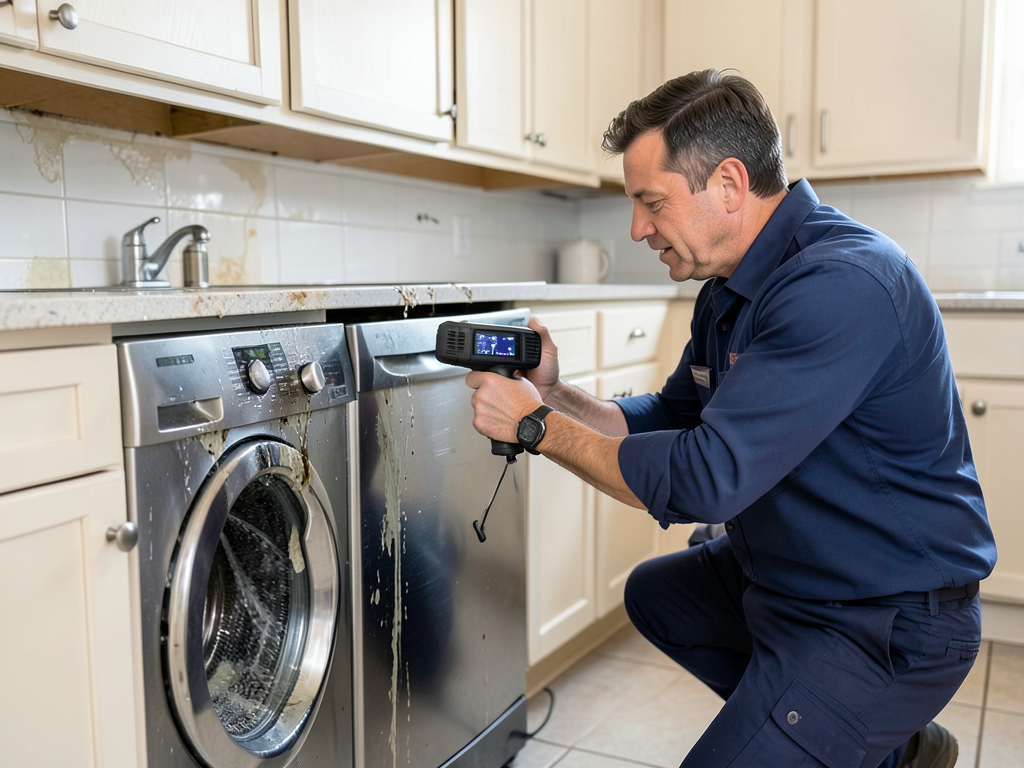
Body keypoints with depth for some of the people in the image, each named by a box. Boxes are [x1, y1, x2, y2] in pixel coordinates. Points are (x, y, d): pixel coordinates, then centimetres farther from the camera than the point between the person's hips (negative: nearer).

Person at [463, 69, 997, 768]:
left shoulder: (843, 285, -29)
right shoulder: (730, 288, 3)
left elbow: (703, 481, -32)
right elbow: (671, 418, 11)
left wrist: (537, 426, -21)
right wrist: (553, 393, -4)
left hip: (889, 624, -9)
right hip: (786, 571, 10)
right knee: (654, 593, 25)